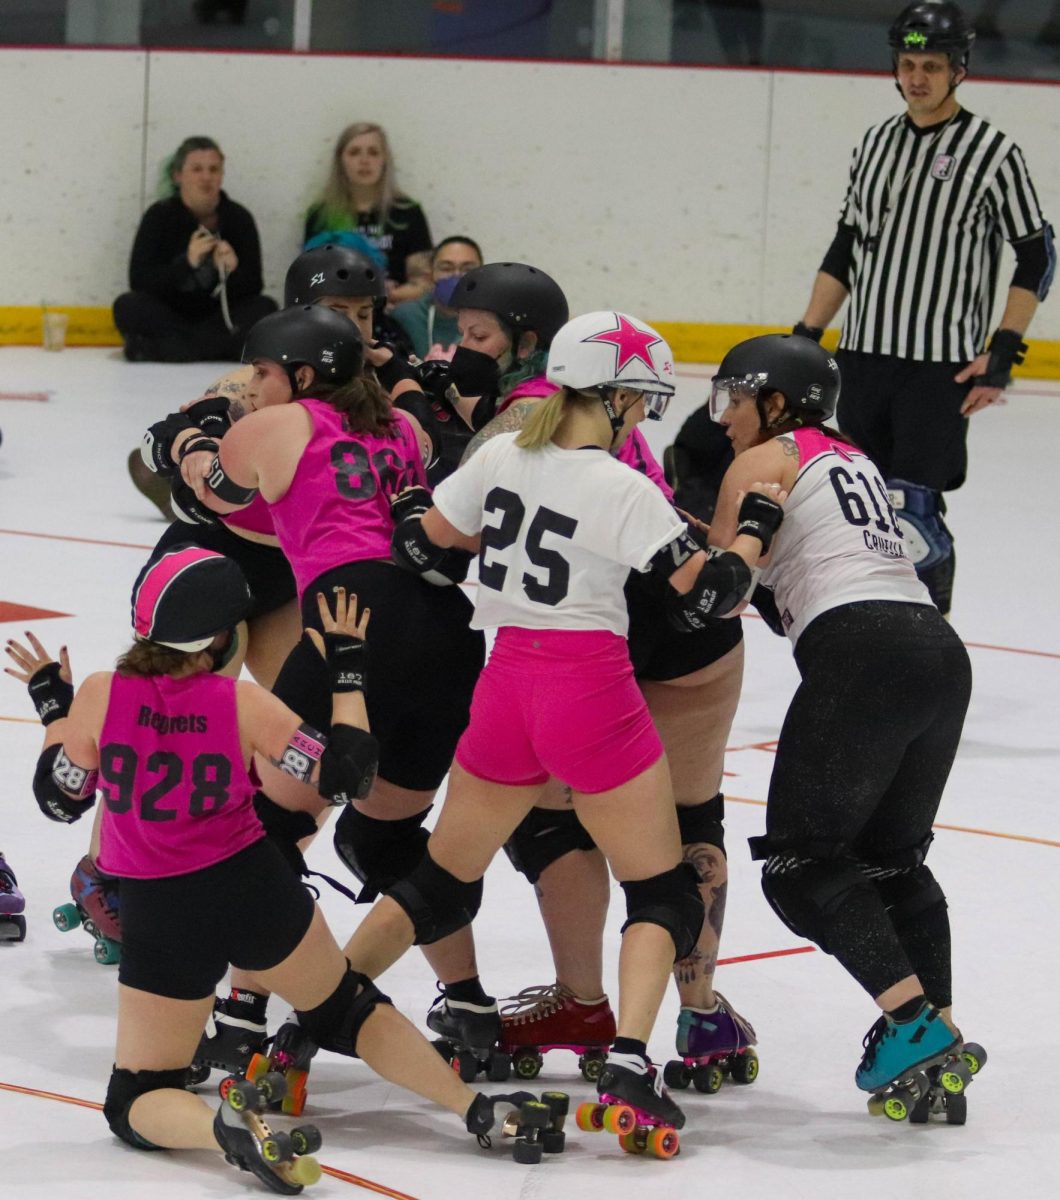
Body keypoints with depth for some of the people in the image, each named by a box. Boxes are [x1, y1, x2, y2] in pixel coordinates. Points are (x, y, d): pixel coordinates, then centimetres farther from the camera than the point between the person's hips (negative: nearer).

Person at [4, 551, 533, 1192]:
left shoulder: (100, 695, -12)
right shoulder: (242, 704, -12)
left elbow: (60, 798, 1)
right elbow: (346, 775, -6)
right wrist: (346, 668, 2)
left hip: (157, 916, -1)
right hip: (255, 891, 1)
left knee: (137, 1103, 11)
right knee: (349, 1008, 28)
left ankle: (224, 1127, -21)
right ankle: (481, 1110, 16)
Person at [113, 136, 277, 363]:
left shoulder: (239, 218, -2)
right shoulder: (160, 216, -6)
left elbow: (253, 286, -7)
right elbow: (138, 280, -16)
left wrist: (232, 271, -30)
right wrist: (187, 263, -31)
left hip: (217, 317, 2)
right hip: (169, 316, -2)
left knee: (264, 308, -25)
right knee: (127, 307, -28)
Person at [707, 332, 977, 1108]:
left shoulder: (765, 461, 6)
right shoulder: (852, 459, 28)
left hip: (861, 652, -8)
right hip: (939, 648, 8)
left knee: (801, 862, -3)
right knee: (893, 856, 19)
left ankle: (913, 1018, -15)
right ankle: (941, 1038, 9)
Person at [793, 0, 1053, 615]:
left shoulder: (994, 151, -6)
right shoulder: (878, 142, 11)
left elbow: (1037, 258, -5)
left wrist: (1002, 352, -12)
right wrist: (805, 338, 13)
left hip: (941, 367, -6)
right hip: (863, 357, 6)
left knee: (913, 510, -11)